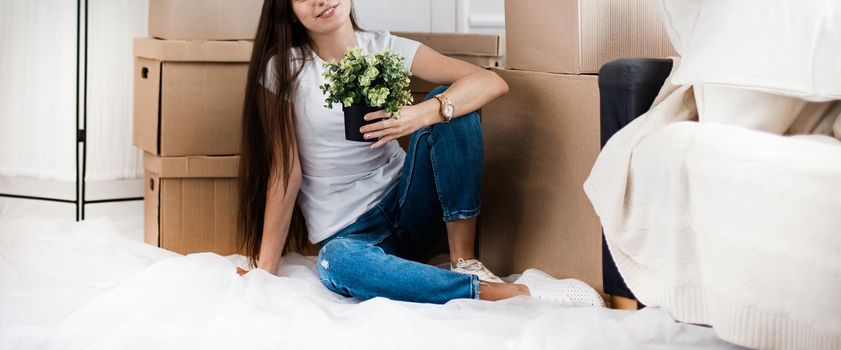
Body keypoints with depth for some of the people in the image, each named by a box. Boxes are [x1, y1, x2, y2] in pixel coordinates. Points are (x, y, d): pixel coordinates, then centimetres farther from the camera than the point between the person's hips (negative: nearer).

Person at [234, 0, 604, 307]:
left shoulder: (385, 48, -2)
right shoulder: (283, 69, -6)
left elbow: (492, 82, -14)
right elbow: (285, 171, -7)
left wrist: (421, 115, -32)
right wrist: (265, 269, -11)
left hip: (406, 206, 2)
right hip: (349, 232, -2)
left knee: (450, 103, -20)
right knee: (336, 263, -39)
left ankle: (464, 261, -19)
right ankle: (511, 292, -38)